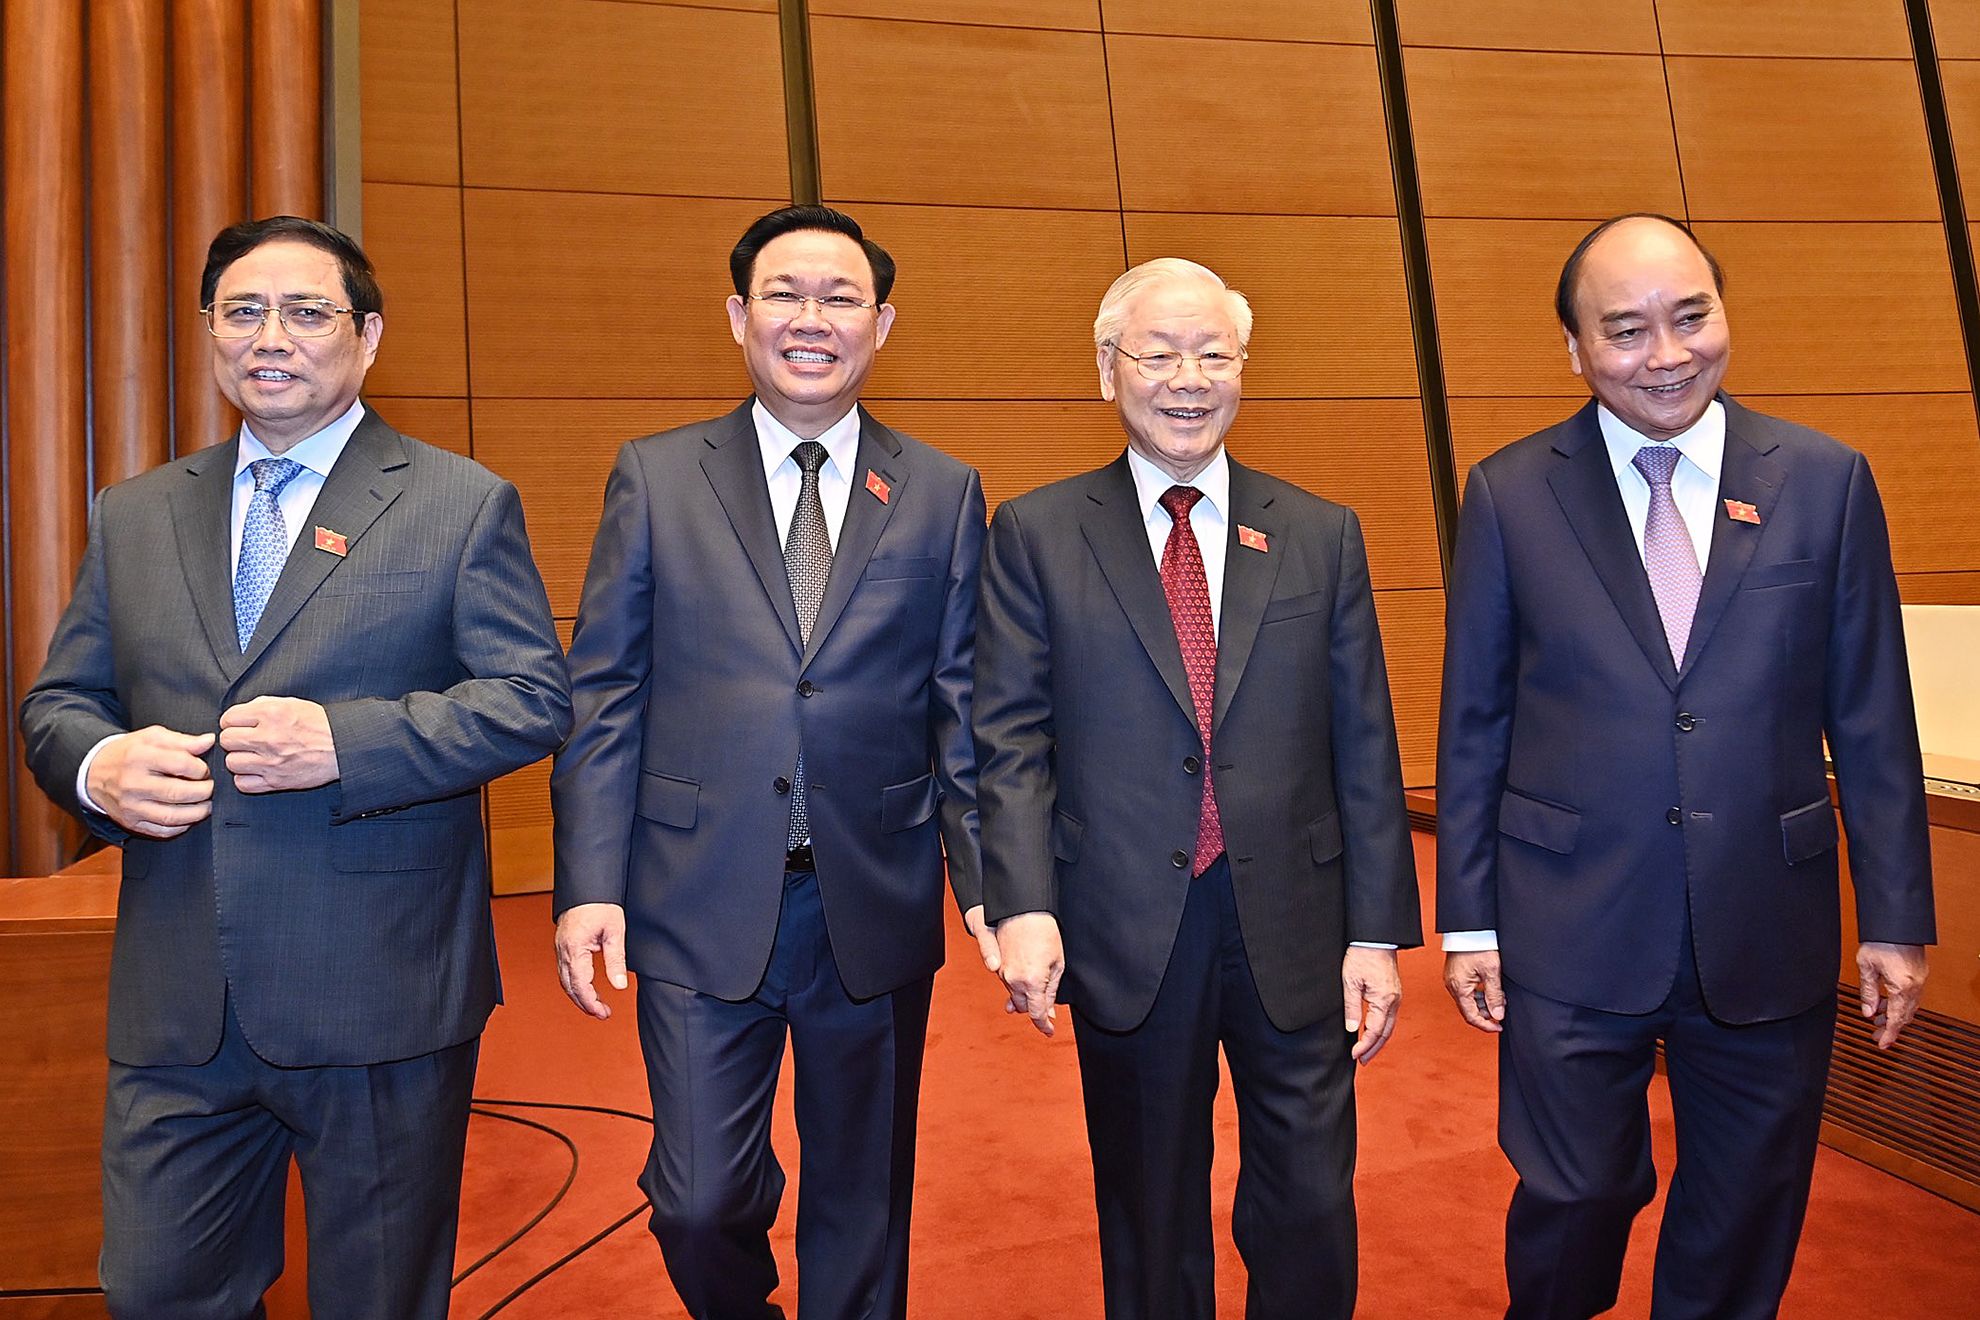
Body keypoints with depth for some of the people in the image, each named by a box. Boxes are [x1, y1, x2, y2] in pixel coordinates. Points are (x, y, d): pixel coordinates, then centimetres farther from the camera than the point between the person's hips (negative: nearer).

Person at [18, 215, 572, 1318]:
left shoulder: (463, 504, -1)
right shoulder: (134, 516, 12)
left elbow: (535, 698, -8)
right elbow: (59, 702, 14)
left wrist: (347, 740, -21)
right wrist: (96, 763, -9)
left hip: (380, 1005, -3)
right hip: (176, 1010, 4)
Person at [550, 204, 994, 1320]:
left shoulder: (944, 495, 4)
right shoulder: (655, 477, 3)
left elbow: (965, 710, 3)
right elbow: (604, 696, 1)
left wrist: (985, 880, -5)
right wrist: (589, 884, -6)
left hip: (878, 911, 1)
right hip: (702, 906, 0)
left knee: (864, 1207, 15)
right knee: (701, 1206, 6)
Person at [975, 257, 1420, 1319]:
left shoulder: (1322, 536, 5)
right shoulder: (1035, 534, 0)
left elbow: (1363, 745, 4)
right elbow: (1012, 738, -4)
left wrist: (1378, 930, 0)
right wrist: (1023, 905, -15)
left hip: (1293, 927, 2)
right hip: (1126, 931, -1)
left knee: (1311, 1214, 12)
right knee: (1151, 1222, 16)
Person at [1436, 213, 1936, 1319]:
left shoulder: (1827, 481, 0)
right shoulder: (1510, 495, -3)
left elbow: (1873, 722, 3)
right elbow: (1473, 724, 0)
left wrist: (1898, 918, 3)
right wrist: (1468, 919, -1)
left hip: (1768, 927, 2)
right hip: (1572, 930, -1)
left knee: (1748, 1227, 17)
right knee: (1573, 1203, 9)